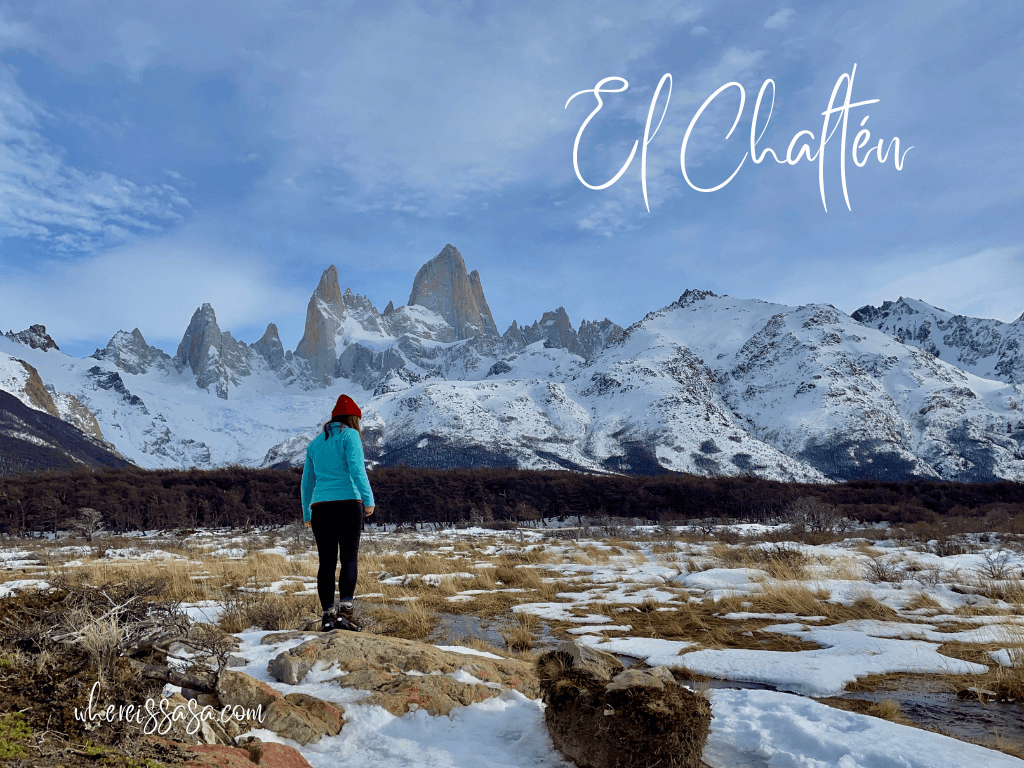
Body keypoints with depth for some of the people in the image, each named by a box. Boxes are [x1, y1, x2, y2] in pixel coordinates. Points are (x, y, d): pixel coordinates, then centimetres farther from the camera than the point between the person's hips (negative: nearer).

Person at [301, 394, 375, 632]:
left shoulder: (315, 442, 19)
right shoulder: (350, 435, 2)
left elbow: (307, 481, 22)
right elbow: (356, 468, -13)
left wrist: (306, 513, 29)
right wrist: (368, 498, -16)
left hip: (320, 506, 5)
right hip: (347, 503, -5)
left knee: (327, 562, 7)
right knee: (350, 558, -2)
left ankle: (328, 615, 6)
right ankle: (345, 611, -12)